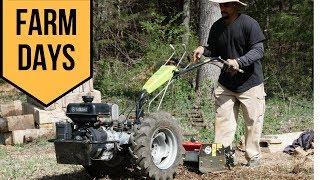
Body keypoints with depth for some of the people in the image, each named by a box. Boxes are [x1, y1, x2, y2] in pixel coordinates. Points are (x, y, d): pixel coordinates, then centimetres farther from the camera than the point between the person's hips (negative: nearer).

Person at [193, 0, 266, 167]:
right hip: (225, 83, 4)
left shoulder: (249, 24, -13)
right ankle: (224, 153, 0)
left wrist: (239, 62, -30)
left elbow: (258, 51, -17)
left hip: (249, 83, -4)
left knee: (253, 122, 4)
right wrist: (203, 50, -7)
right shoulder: (217, 27, 5)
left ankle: (253, 157, 15)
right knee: (222, 118, -3)